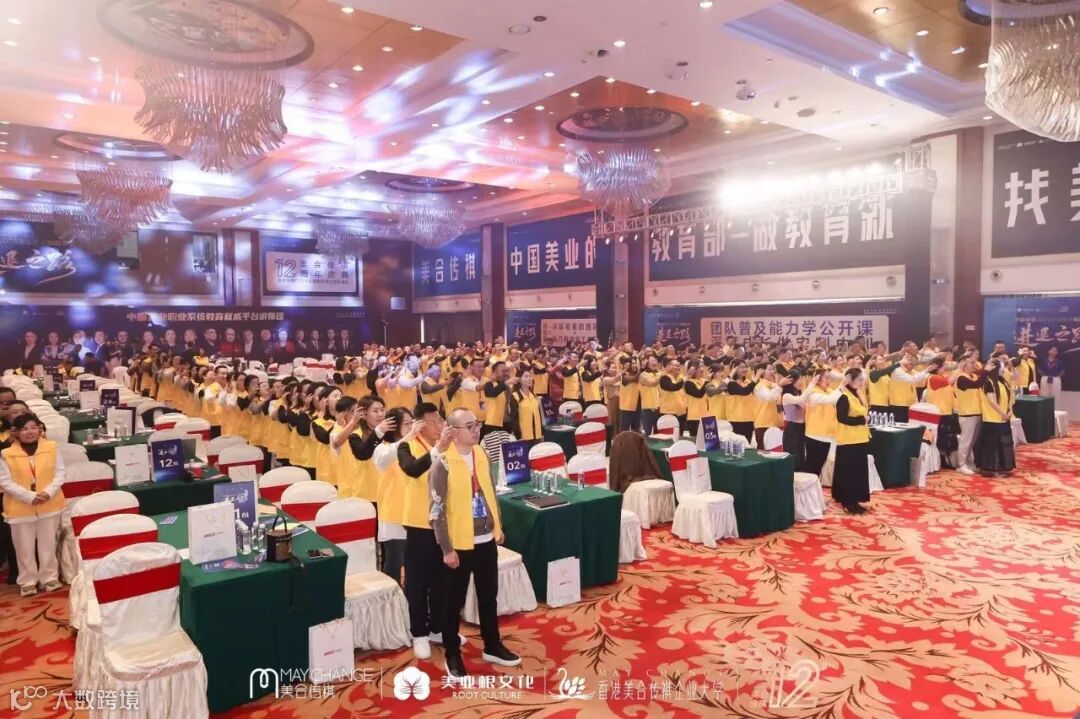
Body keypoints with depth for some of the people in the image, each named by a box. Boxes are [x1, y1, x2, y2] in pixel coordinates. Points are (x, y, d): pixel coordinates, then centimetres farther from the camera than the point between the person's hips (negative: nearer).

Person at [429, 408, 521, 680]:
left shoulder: (482, 455, 3)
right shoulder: (443, 464, -16)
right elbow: (437, 510, -15)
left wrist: (498, 526, 15)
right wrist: (447, 549, -15)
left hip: (486, 540, 6)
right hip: (459, 545, -6)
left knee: (489, 597, 19)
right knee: (455, 602, 10)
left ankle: (492, 646, 36)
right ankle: (452, 655, 26)